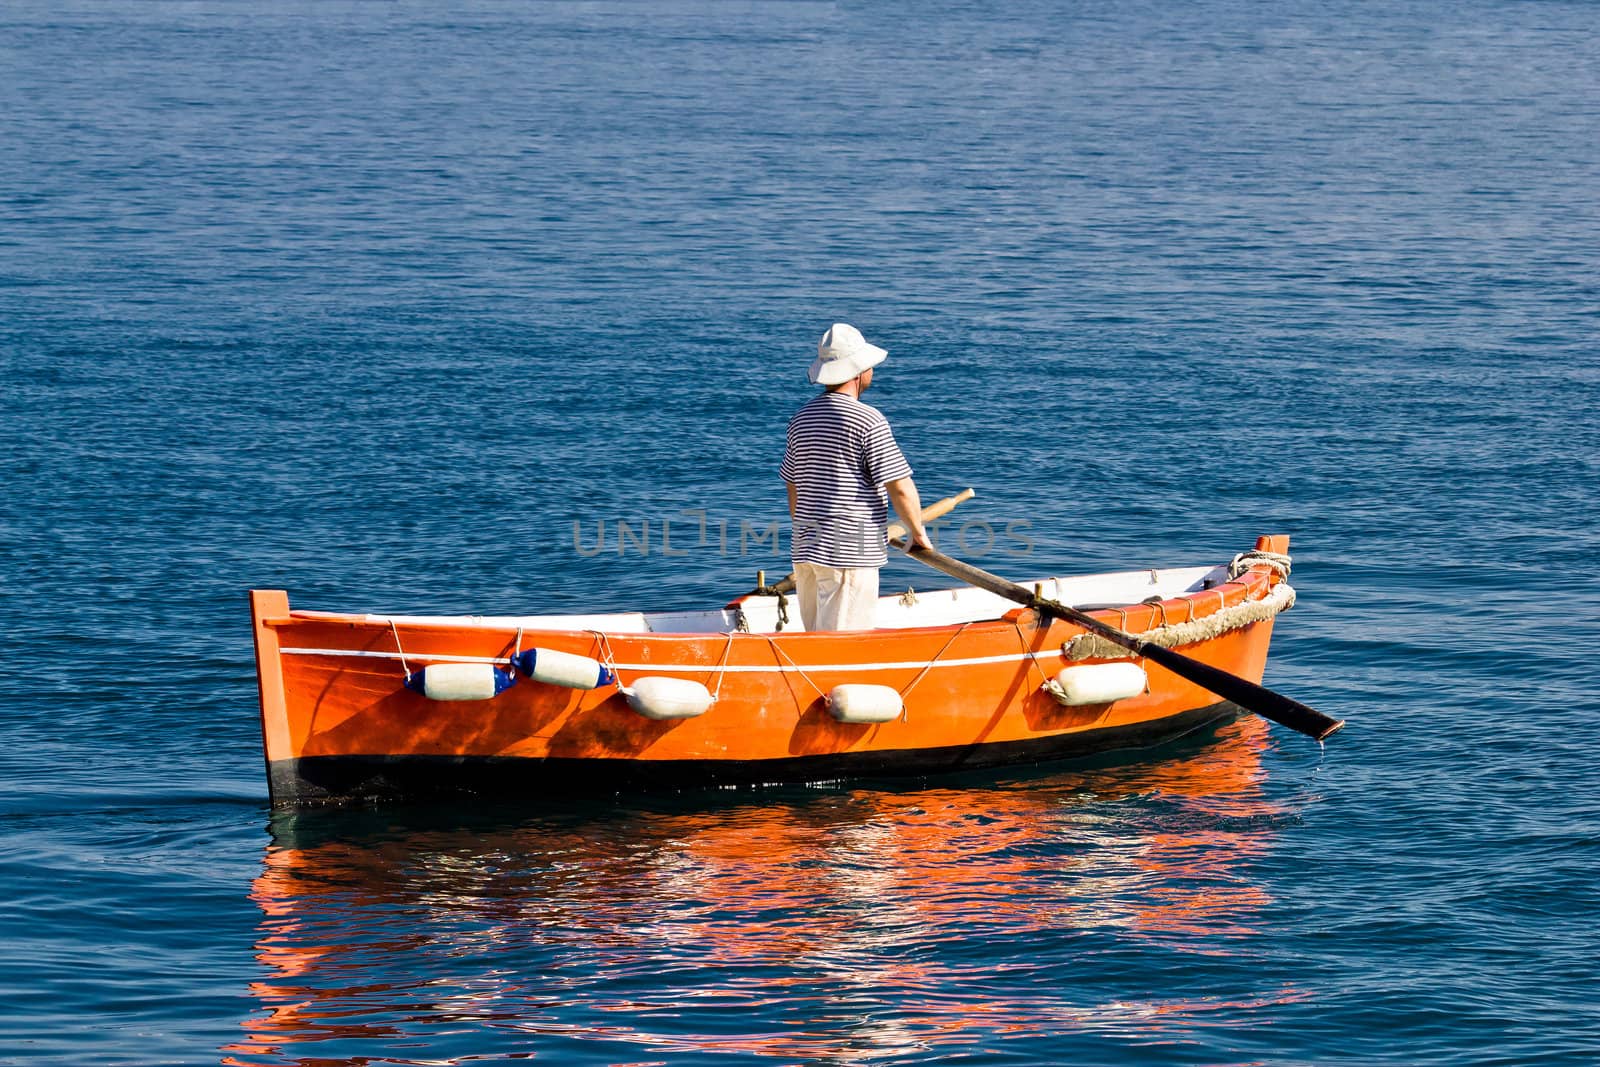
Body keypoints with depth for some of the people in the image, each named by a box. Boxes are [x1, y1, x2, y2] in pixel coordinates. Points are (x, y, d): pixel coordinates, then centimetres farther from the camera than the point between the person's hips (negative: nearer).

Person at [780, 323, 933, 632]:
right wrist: (918, 534, 1)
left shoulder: (801, 418, 10)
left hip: (805, 550, 8)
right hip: (850, 555, -8)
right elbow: (900, 489, -14)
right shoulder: (869, 420, -12)